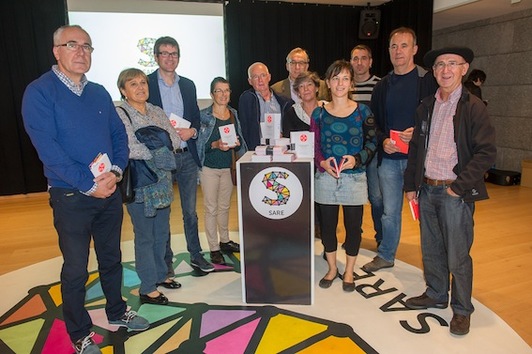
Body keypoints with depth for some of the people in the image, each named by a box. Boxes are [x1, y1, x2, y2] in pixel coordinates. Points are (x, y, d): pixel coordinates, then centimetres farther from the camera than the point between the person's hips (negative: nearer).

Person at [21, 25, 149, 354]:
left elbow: (119, 135, 7)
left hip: (110, 190, 5)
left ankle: (117, 311, 40)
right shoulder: (39, 92, -9)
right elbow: (47, 148, -17)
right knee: (76, 268, 8)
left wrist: (116, 171, -11)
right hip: (71, 196, -5)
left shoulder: (100, 93, 9)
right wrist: (89, 184, -20)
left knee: (112, 258, 19)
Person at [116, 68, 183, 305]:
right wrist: (161, 147, -12)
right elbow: (130, 150, -22)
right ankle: (147, 289, 17)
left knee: (162, 232, 17)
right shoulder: (120, 115, -9)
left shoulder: (157, 112, 11)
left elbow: (176, 141, 3)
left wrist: (152, 144, -12)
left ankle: (160, 275, 35)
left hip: (162, 182, 7)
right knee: (145, 237, 3)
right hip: (139, 185, -6)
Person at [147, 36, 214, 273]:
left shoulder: (188, 85, 11)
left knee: (190, 211, 13)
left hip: (187, 155, 4)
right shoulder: (146, 83, -2)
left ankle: (196, 255, 27)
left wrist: (192, 131, -6)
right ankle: (165, 260, 24)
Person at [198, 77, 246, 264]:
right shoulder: (204, 115, -8)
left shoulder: (234, 114, 6)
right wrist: (216, 145, -25)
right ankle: (214, 249, 13)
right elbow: (199, 144, -11)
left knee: (225, 206, 17)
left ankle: (224, 241, 33)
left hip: (228, 167, 5)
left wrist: (236, 143, -11)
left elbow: (240, 140, 11)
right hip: (209, 167, -5)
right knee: (211, 208, 2)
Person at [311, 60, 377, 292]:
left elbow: (372, 143, 2)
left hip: (354, 178, -1)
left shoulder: (362, 112, -1)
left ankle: (349, 271, 29)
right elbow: (314, 146, 5)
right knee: (327, 224, 10)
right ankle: (332, 268, 31)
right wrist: (322, 162, -14)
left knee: (353, 225, 8)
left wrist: (356, 159, -16)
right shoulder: (319, 113, 2)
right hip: (325, 177, 1)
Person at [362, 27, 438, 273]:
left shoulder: (428, 81, -2)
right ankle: (386, 256, 30)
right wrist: (383, 140, -5)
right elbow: (374, 123, 14)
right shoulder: (382, 86, 12)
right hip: (388, 158, 4)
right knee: (389, 211, 13)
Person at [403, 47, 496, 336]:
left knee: (458, 257, 4)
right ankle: (436, 295, 36)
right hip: (427, 190, 5)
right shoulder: (426, 107, 10)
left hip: (456, 193, -5)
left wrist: (458, 186, -14)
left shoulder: (473, 107, -7)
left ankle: (462, 310, 23)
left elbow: (486, 152, -11)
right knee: (431, 250, 16)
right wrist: (411, 184, 12)